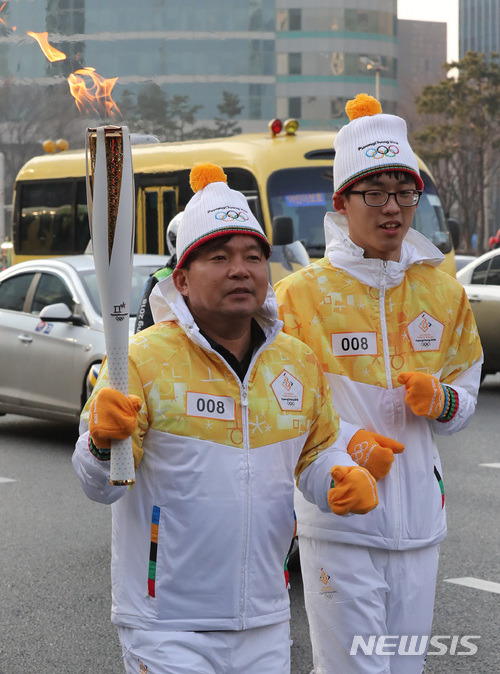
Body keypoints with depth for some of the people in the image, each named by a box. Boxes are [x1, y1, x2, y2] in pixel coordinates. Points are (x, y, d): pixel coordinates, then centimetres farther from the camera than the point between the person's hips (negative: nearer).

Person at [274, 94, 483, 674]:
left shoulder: (443, 292, 8)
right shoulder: (301, 294, -5)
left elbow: (466, 398, 15)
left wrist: (440, 401, -9)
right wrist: (346, 440, -20)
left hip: (419, 518, 5)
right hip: (338, 521, -4)